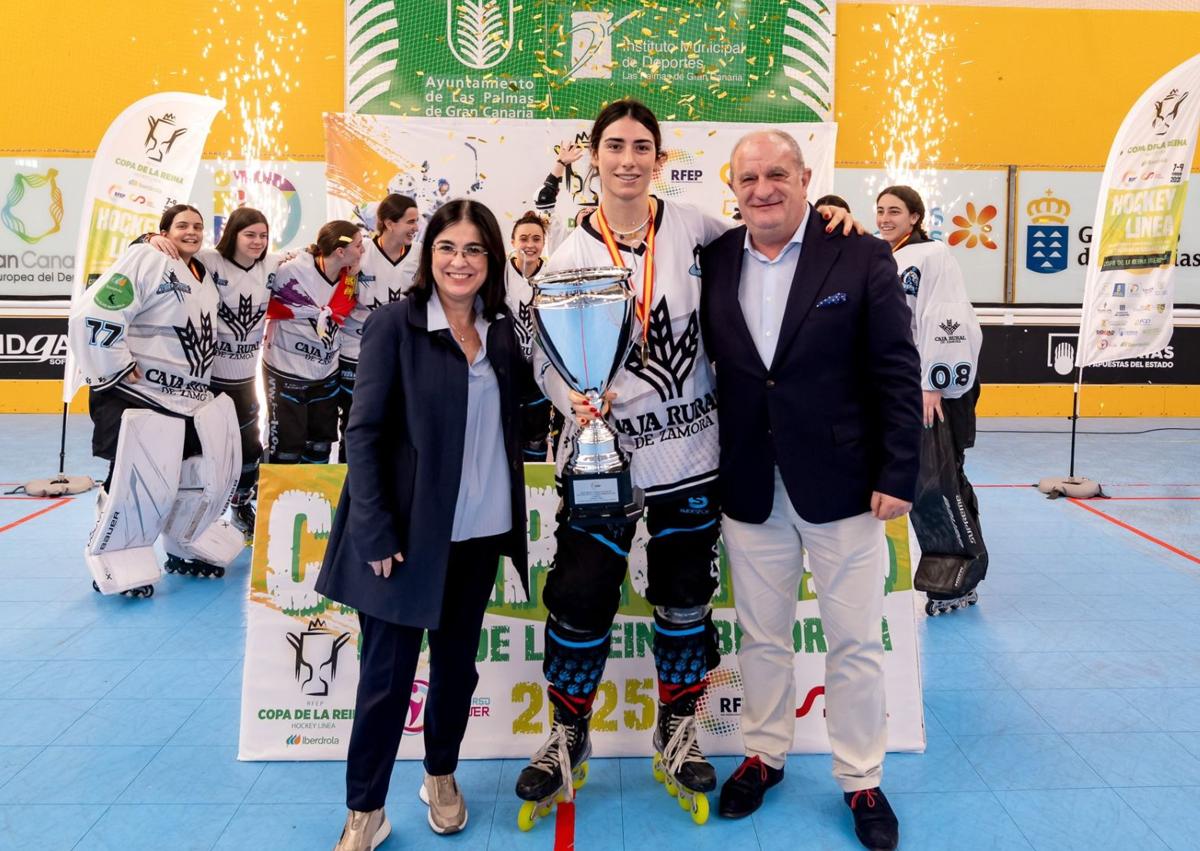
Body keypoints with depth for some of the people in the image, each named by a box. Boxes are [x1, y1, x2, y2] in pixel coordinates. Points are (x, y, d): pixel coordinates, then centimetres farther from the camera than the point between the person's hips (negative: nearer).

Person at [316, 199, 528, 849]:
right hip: (409, 530, -4)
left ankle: (441, 776, 38)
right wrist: (376, 531, -14)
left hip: (480, 529, 4)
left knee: (456, 662, 17)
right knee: (387, 673, 5)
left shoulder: (502, 331, 6)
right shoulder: (395, 323, -7)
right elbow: (364, 431, -10)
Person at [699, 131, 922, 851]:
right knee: (762, 637, 17)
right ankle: (765, 754, 37)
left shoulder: (861, 256, -6)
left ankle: (862, 780, 28)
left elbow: (897, 373, -6)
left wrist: (897, 476, -10)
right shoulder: (714, 262, 3)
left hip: (841, 487, -2)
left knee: (856, 642, 9)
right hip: (751, 491, 3)